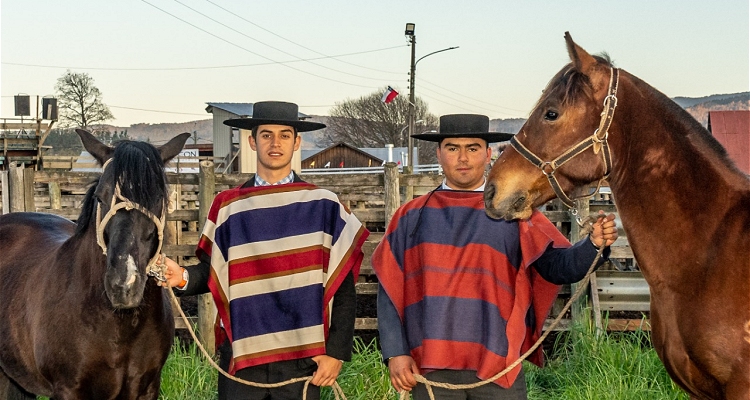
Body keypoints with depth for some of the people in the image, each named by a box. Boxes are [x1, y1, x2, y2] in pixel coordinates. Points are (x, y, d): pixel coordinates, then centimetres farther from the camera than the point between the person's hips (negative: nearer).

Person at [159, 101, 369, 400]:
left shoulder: (323, 206, 2)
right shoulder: (228, 207, 5)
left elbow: (343, 290, 2)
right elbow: (212, 273, 9)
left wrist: (336, 352, -4)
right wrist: (183, 278, -12)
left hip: (302, 359, -1)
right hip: (241, 355, 1)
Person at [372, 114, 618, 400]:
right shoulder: (411, 217, 6)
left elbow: (560, 266, -4)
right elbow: (389, 291, 5)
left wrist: (594, 244, -23)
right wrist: (395, 353, -4)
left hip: (498, 367, 0)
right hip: (429, 370, 1)